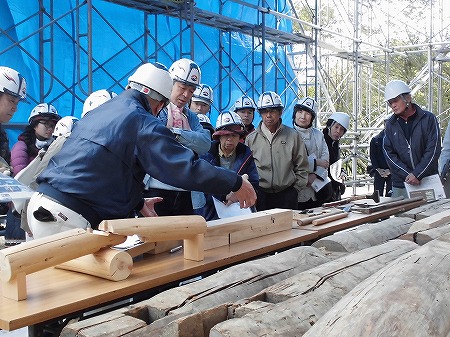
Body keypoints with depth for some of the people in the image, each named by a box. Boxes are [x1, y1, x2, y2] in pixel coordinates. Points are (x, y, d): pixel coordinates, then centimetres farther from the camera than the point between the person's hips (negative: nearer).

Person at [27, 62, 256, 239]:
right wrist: (236, 184, -4)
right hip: (68, 218, -9)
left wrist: (139, 204, 32)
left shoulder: (96, 113, 19)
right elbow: (186, 168, -15)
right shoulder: (143, 124, -9)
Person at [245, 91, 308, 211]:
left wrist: (295, 189, 3)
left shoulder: (293, 136, 3)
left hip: (286, 196, 0)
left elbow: (302, 168, 7)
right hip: (260, 195, 0)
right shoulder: (251, 139, 4)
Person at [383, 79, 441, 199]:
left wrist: (417, 174, -16)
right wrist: (408, 175, -13)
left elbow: (433, 151, -7)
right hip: (400, 186, 2)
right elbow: (389, 154, 0)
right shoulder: (390, 124, 8)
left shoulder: (428, 119, -1)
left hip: (428, 182, -2)